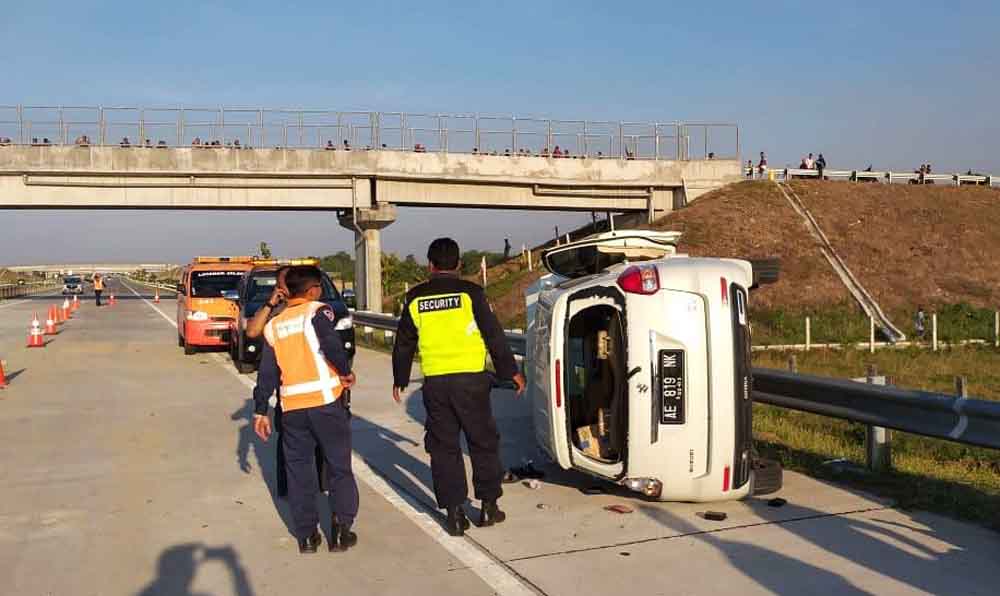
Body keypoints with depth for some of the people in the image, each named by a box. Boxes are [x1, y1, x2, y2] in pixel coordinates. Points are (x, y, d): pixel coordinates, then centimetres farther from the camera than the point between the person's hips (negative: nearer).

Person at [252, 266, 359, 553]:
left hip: (291, 406, 4)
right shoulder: (317, 311, -4)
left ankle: (306, 535, 19)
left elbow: (266, 373, 11)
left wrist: (260, 411, 14)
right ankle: (341, 531, 11)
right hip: (326, 400, -4)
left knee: (298, 470, 15)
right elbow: (331, 343, -23)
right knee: (339, 467, 9)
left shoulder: (273, 325, 12)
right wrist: (345, 372, -9)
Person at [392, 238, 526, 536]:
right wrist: (511, 371, 7)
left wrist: (400, 379, 26)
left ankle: (454, 510, 10)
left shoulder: (415, 299, 6)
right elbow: (494, 334, -3)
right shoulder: (470, 292, -4)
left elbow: (404, 343, 13)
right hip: (470, 378, -2)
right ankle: (488, 504, 18)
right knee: (483, 442, 13)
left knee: (443, 447, 10)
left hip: (435, 382, 2)